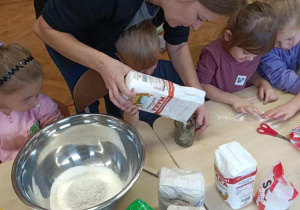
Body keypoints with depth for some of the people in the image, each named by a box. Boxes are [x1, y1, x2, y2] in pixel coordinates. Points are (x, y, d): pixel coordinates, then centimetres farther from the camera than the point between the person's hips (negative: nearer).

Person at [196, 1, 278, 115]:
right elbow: (201, 86, -17)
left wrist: (263, 83, -7)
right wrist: (233, 99, -24)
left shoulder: (253, 50, -5)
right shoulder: (213, 54, -24)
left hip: (241, 104, 5)